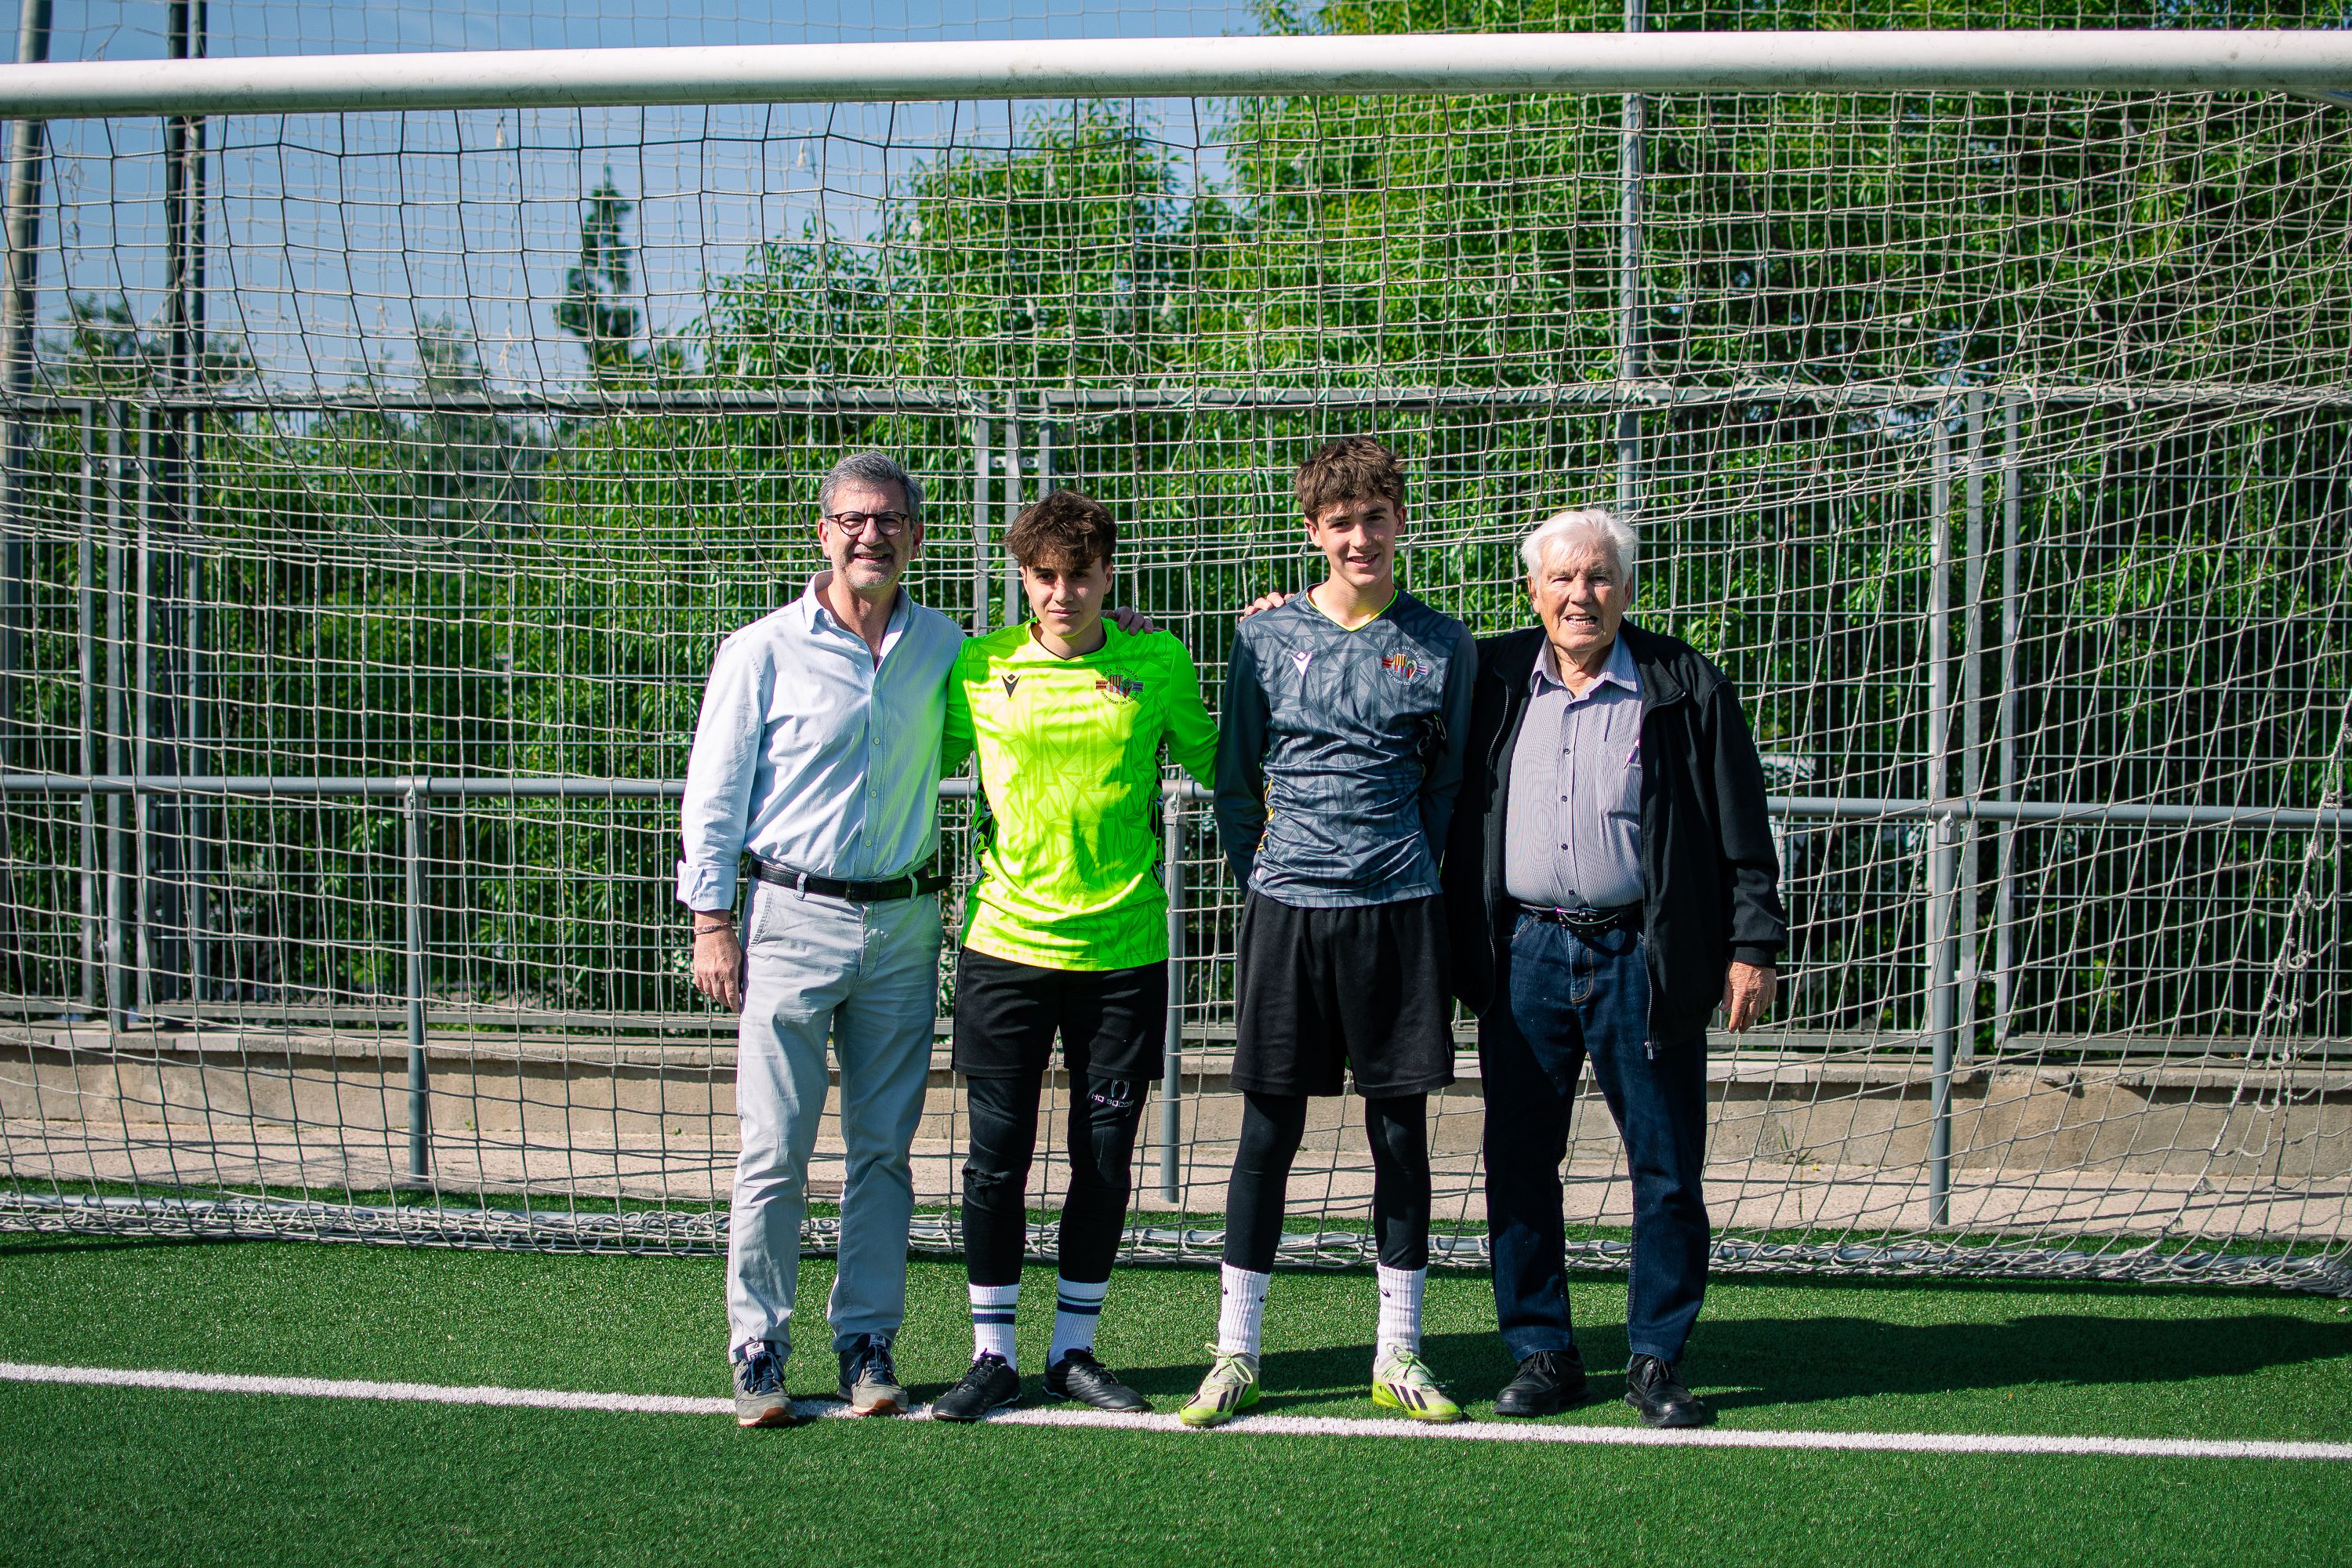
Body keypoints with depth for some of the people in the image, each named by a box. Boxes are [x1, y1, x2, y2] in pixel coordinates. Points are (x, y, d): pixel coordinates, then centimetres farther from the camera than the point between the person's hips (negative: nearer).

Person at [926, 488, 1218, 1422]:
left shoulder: (1158, 665, 2)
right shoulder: (980, 668, 1)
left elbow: (1216, 763, 16)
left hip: (1122, 950, 1)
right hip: (1006, 948, 0)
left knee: (1105, 1160, 7)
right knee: (997, 1155, 2)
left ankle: (1074, 1350, 21)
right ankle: (992, 1354, 15)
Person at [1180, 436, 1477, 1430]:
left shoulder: (1439, 646, 5)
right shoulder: (1265, 637, 5)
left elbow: (1450, 786, 13)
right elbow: (1236, 782, 12)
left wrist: (1411, 873, 8)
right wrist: (1262, 877, 7)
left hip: (1398, 912, 1)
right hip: (1287, 910, 0)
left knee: (1401, 1132, 6)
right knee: (1269, 1131, 2)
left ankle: (1398, 1356, 15)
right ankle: (1236, 1353, 11)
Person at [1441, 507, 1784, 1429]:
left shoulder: (1685, 687, 0)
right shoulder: (1491, 680, 7)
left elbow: (1741, 832, 2)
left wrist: (1751, 946, -3)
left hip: (1641, 958, -2)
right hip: (1523, 956, 2)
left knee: (1668, 1169, 2)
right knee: (1519, 1163, 5)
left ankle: (1657, 1359, 15)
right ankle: (1542, 1353, 18)